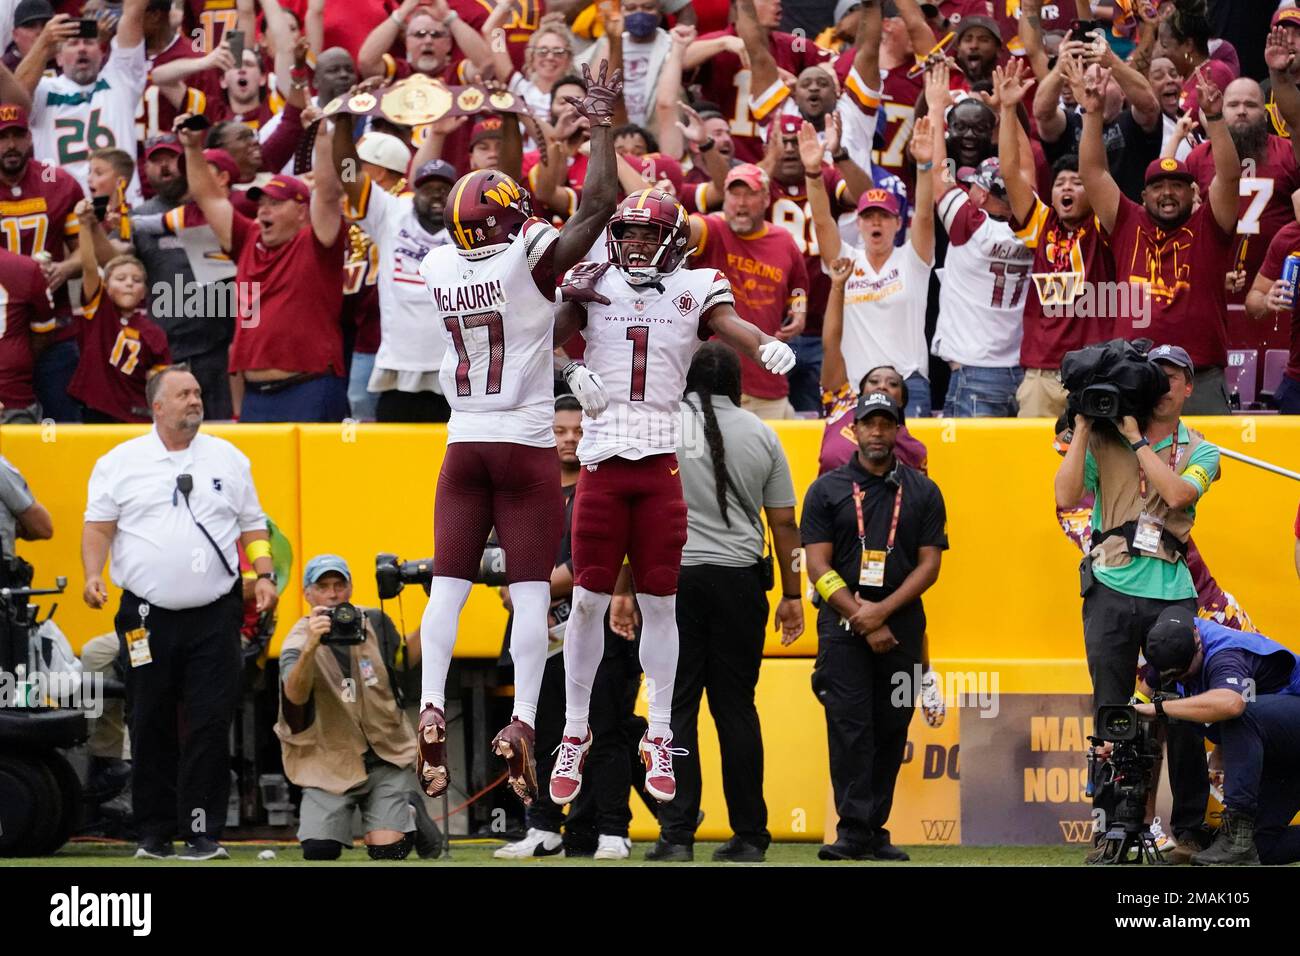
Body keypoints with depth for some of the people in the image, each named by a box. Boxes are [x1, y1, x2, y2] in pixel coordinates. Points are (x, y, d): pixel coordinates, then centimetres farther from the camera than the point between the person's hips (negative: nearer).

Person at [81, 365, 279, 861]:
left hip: (215, 617, 1)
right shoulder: (120, 462, 5)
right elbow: (98, 526, 2)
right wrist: (92, 576, -13)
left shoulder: (228, 458, 11)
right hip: (147, 618, -1)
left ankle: (203, 833, -4)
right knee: (151, 727, 3)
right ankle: (154, 834, 11)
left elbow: (252, 523, 14)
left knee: (209, 725, -6)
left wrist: (265, 574, 1)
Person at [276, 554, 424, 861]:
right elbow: (295, 696, -33)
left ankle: (409, 817, 23)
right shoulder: (297, 642, -14)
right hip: (331, 763, -2)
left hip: (386, 758, 2)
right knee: (319, 851, -15)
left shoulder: (373, 623, -1)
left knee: (387, 849, -12)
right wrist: (311, 648, -51)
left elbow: (403, 660, 18)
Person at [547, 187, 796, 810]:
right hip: (602, 459, 0)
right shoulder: (592, 284, 7)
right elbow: (546, 337, -3)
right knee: (589, 598, 1)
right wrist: (569, 370, -24)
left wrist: (767, 346, -34)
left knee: (660, 601, 4)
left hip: (663, 461, 0)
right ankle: (575, 735, 11)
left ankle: (658, 740, 12)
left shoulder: (695, 289, 5)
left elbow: (730, 325, -12)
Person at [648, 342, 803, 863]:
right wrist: (792, 595, 12)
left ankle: (677, 835, -7)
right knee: (736, 707, 6)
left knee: (677, 707, 0)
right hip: (739, 580, 2)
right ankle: (749, 835, 7)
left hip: (671, 576, -2)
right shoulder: (760, 434, 7)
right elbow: (784, 524, 7)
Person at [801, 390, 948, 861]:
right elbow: (818, 566, 0)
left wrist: (882, 611, -9)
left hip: (901, 626, 2)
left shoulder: (923, 493, 10)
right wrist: (862, 620, -9)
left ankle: (875, 832, 5)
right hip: (842, 624, -2)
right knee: (849, 728, -11)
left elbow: (929, 565, 4)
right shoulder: (827, 490, 6)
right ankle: (853, 832, -15)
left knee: (891, 730, 1)